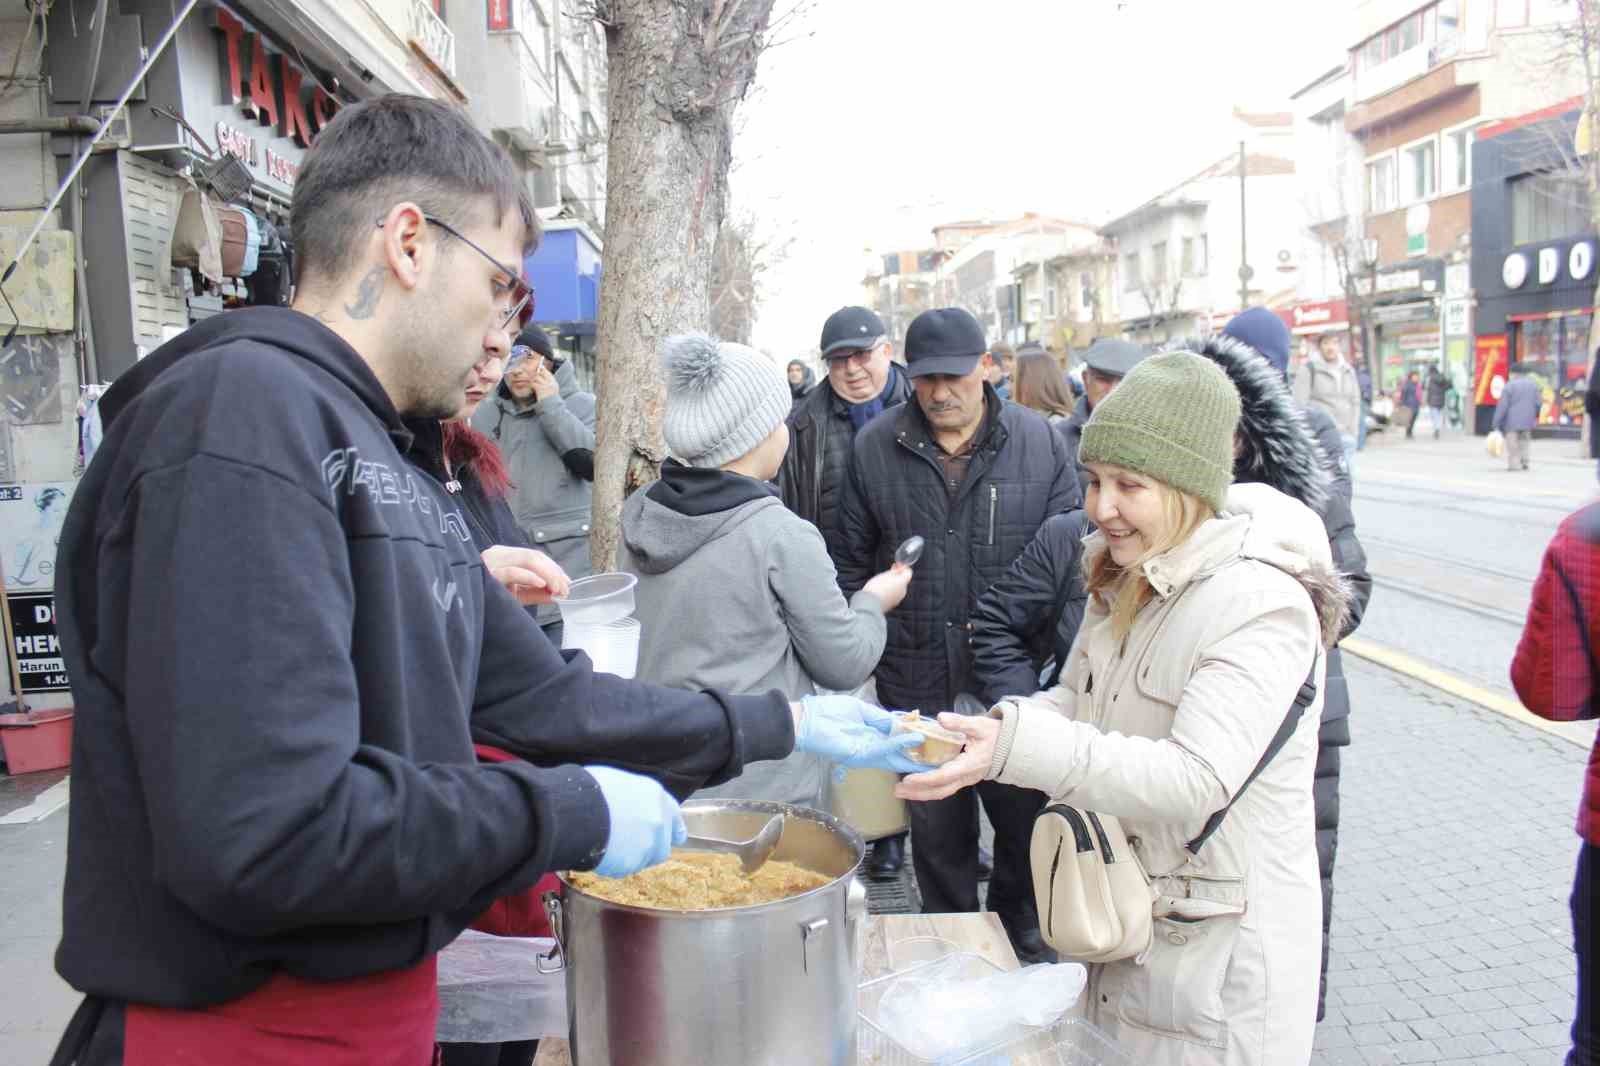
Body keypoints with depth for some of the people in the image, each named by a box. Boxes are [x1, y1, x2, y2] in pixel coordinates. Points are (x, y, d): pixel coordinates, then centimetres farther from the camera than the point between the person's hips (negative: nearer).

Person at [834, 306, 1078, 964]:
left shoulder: (1039, 442, -1)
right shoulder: (875, 447, 1)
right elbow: (853, 561, 7)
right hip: (917, 682, 1)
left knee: (1027, 822, 13)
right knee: (937, 834, 15)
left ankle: (1021, 931, 38)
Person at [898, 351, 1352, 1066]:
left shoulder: (1262, 604, -24)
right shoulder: (1124, 582, 4)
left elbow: (1196, 777, -32)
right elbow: (1077, 701, 8)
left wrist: (1021, 746, -41)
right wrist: (1003, 725, -15)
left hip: (1221, 946, -7)